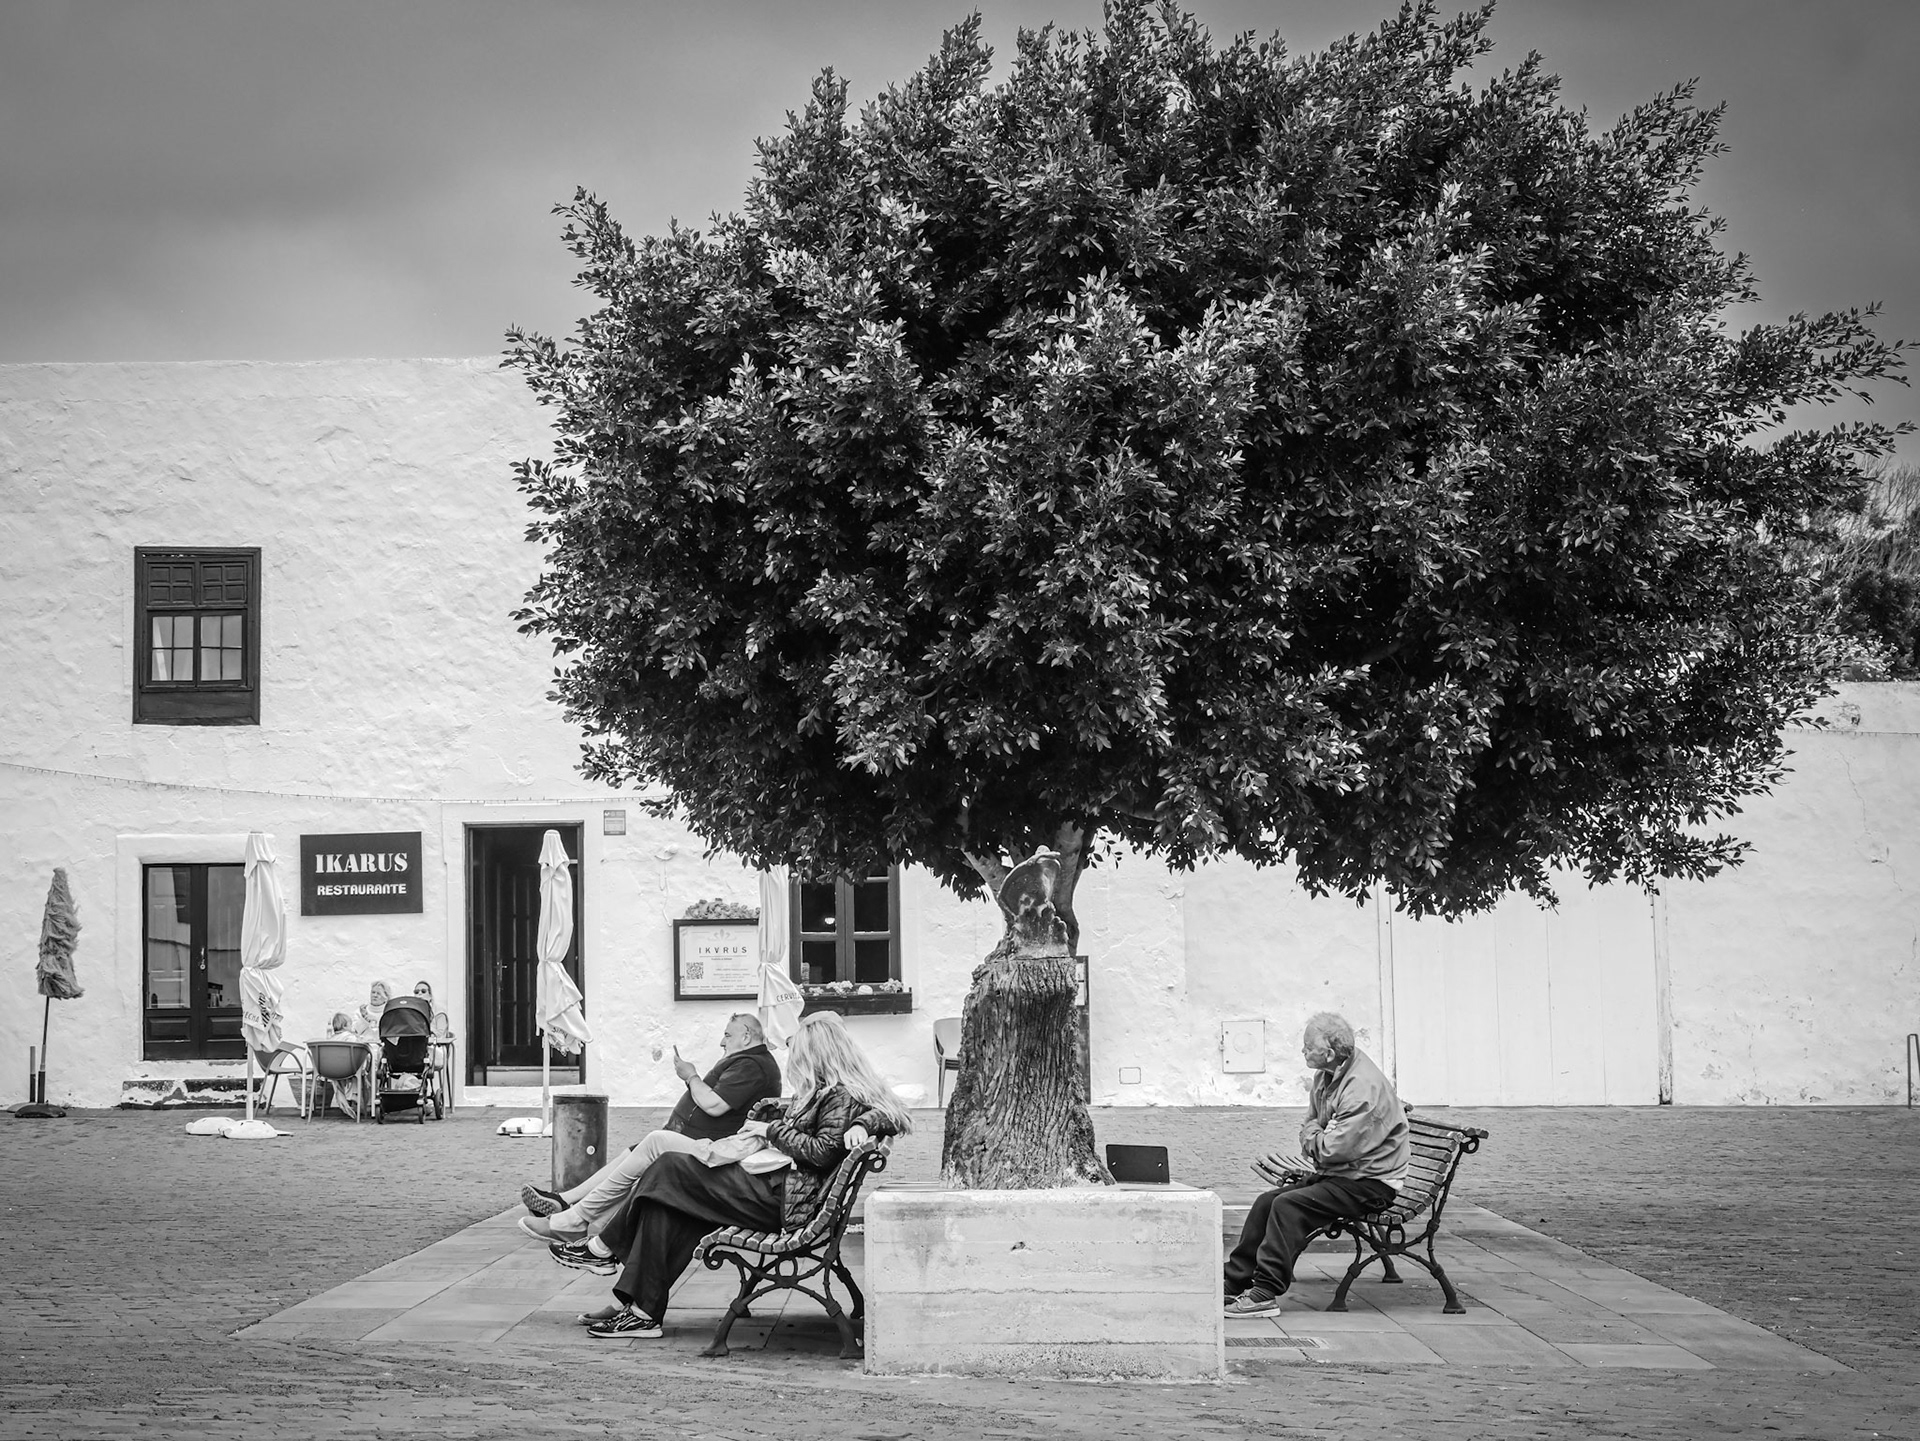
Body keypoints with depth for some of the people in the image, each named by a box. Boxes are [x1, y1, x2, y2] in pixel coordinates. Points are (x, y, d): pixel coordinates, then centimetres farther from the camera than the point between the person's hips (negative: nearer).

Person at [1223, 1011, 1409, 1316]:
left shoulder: (1363, 1088, -24)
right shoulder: (1326, 1076, 7)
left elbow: (1333, 1149, -27)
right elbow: (1310, 1126, 18)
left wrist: (1313, 1135, -5)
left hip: (1370, 1183, -9)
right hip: (1336, 1174, 10)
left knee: (1288, 1205, -24)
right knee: (1267, 1200, -2)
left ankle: (1266, 1293, -22)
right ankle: (1235, 1282, 2)